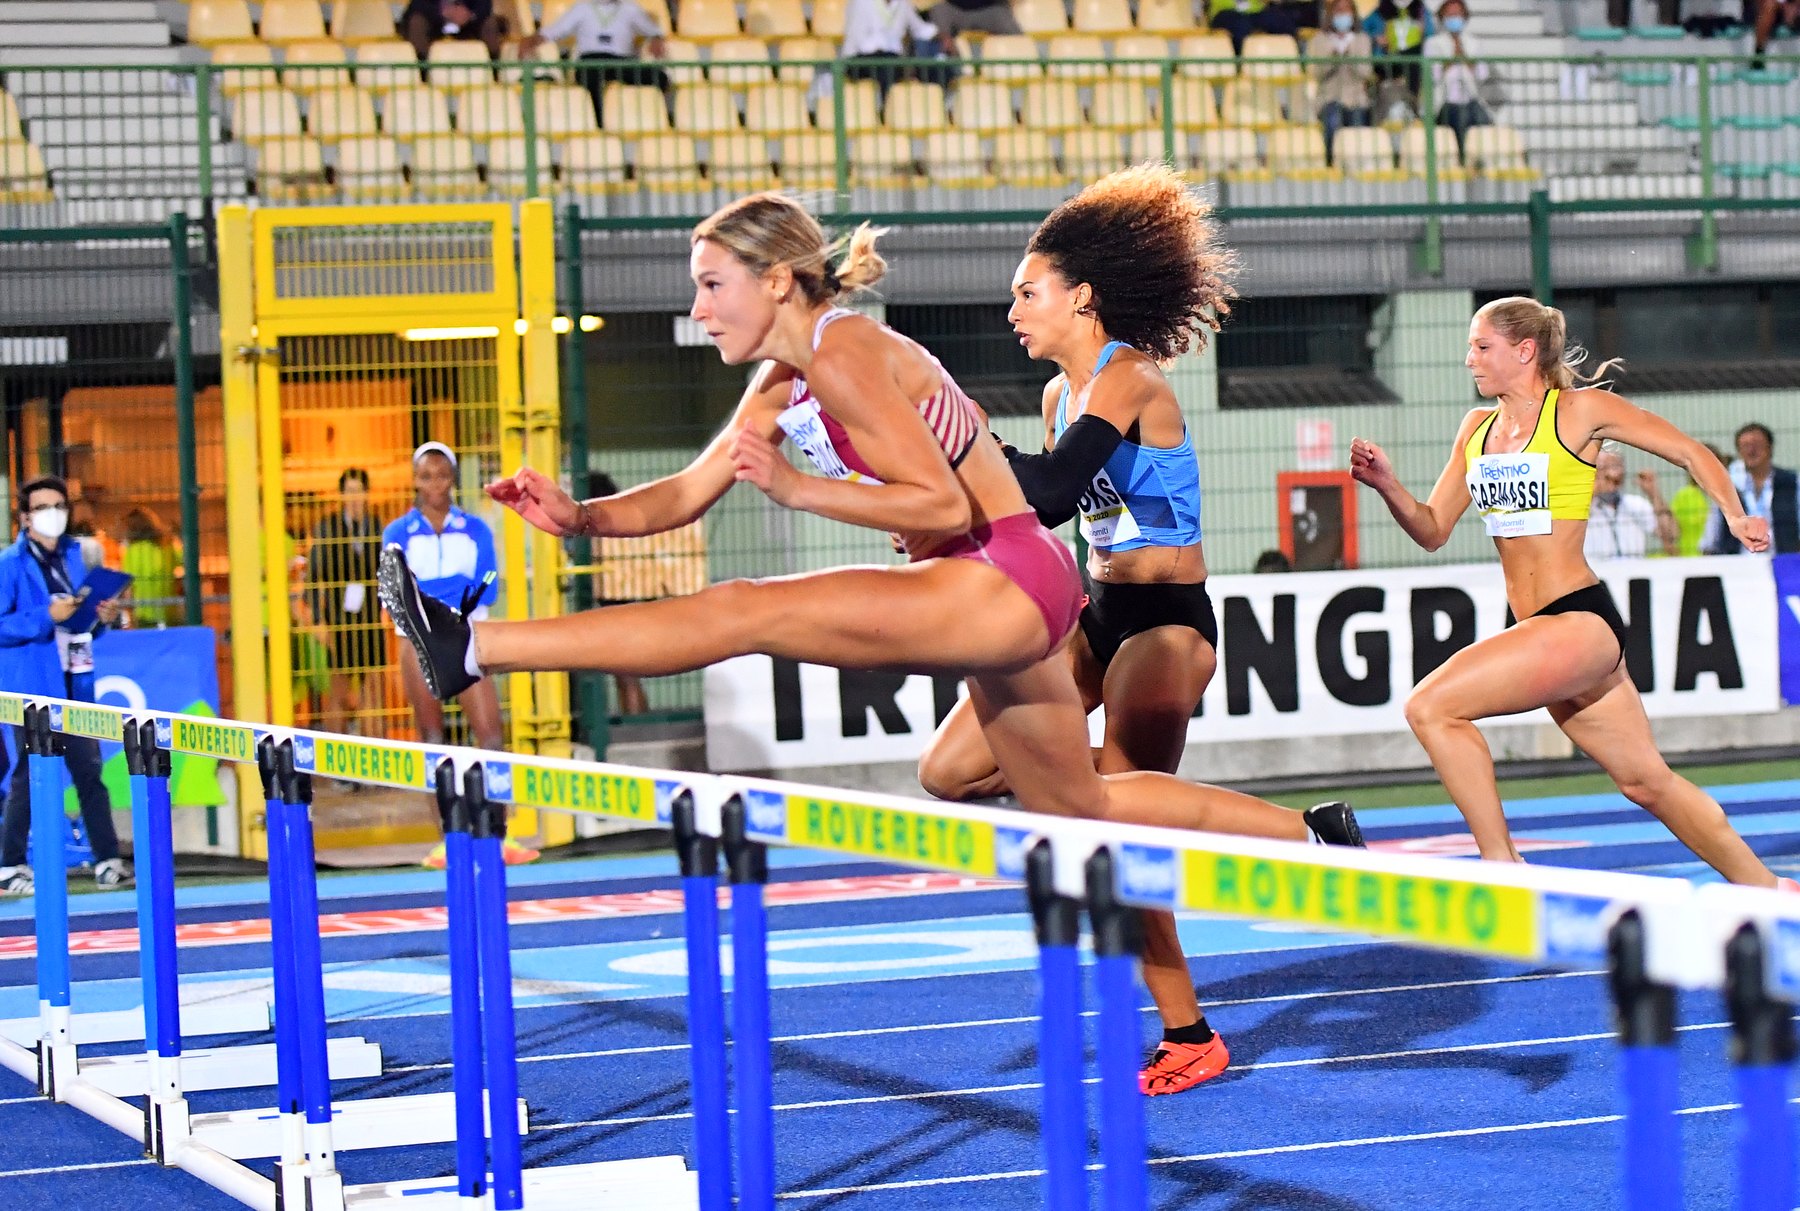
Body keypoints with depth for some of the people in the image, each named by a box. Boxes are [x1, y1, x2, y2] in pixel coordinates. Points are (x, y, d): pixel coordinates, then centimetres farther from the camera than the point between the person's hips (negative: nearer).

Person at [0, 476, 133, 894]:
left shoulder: (76, 556, 12)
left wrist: (104, 617, 2)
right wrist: (46, 616, -22)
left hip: (75, 681, 6)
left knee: (88, 769, 7)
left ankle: (108, 861, 11)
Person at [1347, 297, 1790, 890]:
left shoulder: (1580, 411, -5)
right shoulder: (1477, 429, 13)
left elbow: (1692, 452, 2)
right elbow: (1432, 530, 13)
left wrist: (1736, 517, -12)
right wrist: (1387, 486, -5)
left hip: (1582, 620, -8)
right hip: (1539, 629, 8)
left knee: (1430, 707, -20)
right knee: (1648, 781, 15)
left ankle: (1503, 866, -14)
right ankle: (1765, 890, 27)